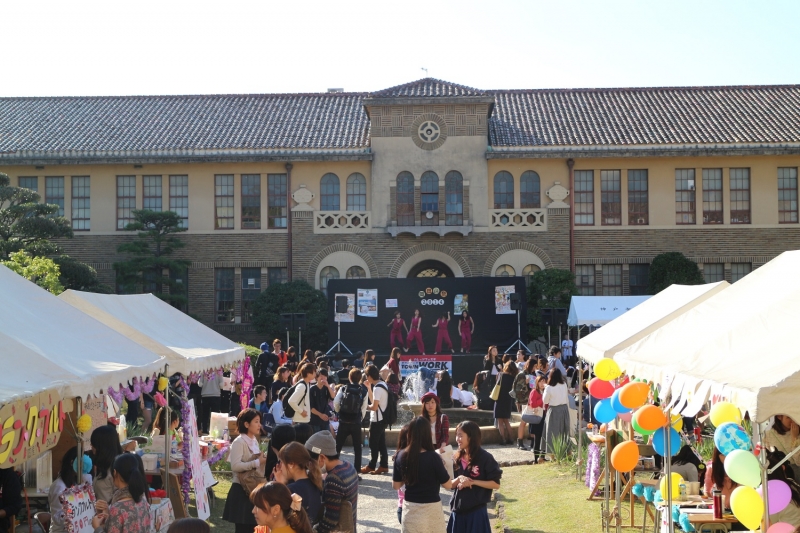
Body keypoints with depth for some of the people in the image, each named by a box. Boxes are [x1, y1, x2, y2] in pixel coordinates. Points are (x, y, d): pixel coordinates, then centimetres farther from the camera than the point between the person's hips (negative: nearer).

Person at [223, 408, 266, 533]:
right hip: (242, 489, -8)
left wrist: (263, 461, 5)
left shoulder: (254, 440, 11)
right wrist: (257, 463, -25)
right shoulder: (239, 442, -16)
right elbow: (235, 466, -28)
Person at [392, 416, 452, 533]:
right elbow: (448, 485, -7)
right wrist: (441, 466, 7)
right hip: (430, 509, -4)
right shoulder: (433, 457, -18)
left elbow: (395, 485, 5)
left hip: (409, 509, 4)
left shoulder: (401, 456, -5)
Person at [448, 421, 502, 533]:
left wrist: (473, 482, -17)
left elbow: (496, 484, -10)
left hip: (476, 511, -6)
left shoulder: (485, 458, -10)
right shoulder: (458, 458, 6)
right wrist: (459, 479, -13)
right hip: (458, 511, 6)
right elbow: (450, 484, 8)